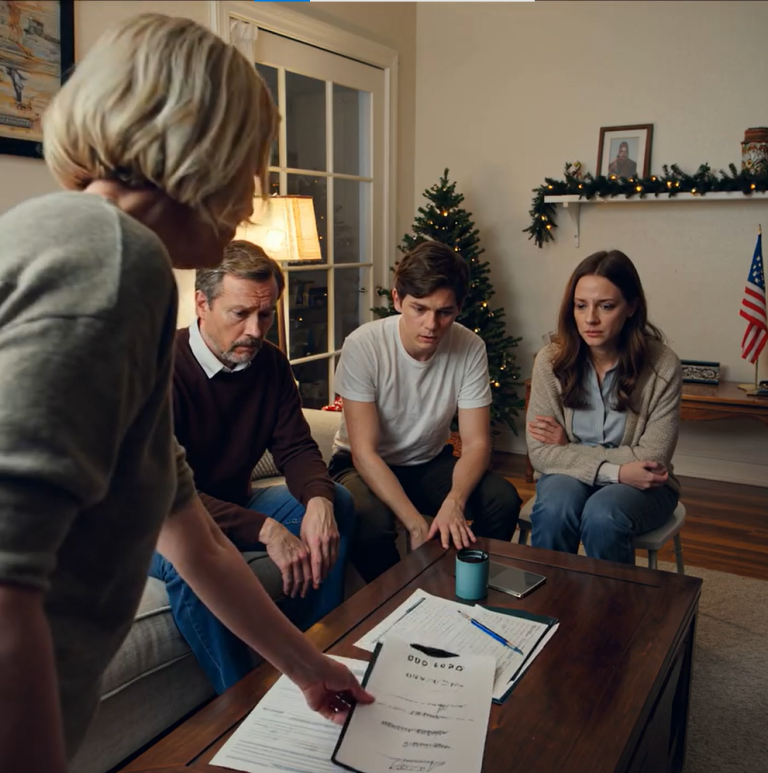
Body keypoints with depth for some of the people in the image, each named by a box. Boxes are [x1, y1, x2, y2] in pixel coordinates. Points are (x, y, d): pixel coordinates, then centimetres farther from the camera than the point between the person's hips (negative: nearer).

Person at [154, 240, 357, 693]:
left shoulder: (270, 363, -5)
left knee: (339, 503, -8)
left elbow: (297, 448, -3)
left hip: (233, 505, 7)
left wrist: (318, 501, -27)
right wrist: (266, 530, -40)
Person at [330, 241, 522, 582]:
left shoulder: (470, 348, -15)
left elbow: (476, 443, -14)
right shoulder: (363, 346, -24)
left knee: (504, 500, -20)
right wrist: (416, 524, -34)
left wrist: (453, 503, -35)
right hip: (366, 465, -3)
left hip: (430, 462, 3)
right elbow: (364, 451, -24)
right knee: (372, 522, -34)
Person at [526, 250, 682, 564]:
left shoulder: (662, 366, -14)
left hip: (641, 485, -1)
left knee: (602, 517, -32)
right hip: (571, 476, 1)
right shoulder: (551, 361, -10)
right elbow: (541, 453, -12)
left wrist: (570, 448, -13)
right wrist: (614, 470, -24)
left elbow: (653, 458, -13)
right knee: (553, 511, -31)